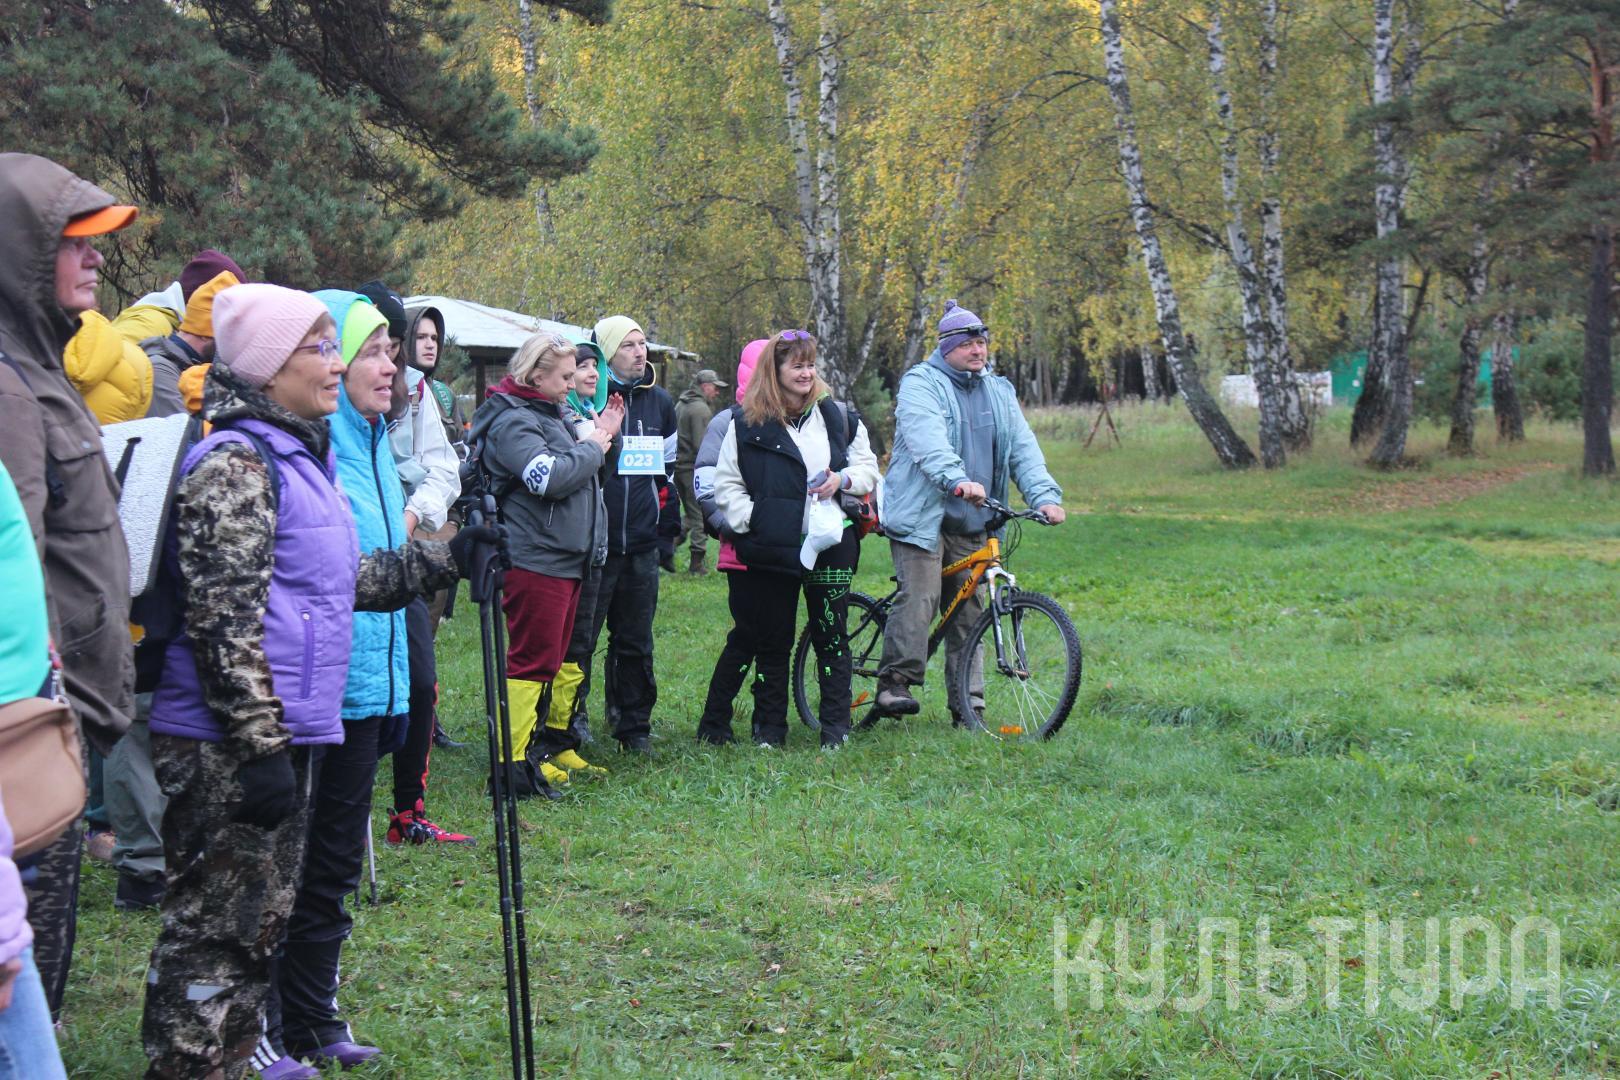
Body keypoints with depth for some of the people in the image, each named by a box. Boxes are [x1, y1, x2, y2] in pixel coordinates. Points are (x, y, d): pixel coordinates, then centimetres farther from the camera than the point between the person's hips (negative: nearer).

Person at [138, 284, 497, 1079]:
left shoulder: (301, 455, 16)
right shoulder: (234, 463, -15)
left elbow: (347, 579, 26)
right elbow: (224, 620, -21)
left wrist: (447, 559, 18)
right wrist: (260, 746, -22)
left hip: (286, 731, 10)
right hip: (225, 746, -10)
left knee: (260, 921, 17)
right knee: (217, 931, -6)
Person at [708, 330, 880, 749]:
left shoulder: (838, 417, 8)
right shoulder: (746, 423, 2)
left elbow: (869, 468, 15)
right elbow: (726, 486, 3)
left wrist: (843, 480, -6)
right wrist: (752, 520, -11)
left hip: (830, 546, 1)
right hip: (772, 552, -1)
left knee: (831, 638, 3)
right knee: (772, 643, 5)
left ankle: (835, 727, 10)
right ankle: (770, 728, 15)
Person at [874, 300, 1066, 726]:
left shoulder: (999, 392, 16)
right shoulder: (921, 384, -4)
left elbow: (1023, 448, 9)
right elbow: (928, 440, -22)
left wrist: (1045, 495, -8)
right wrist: (958, 481, -39)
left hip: (972, 521, 5)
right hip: (923, 513, -5)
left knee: (968, 609, 5)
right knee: (919, 598, -19)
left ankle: (968, 705, 9)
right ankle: (894, 682, -9)